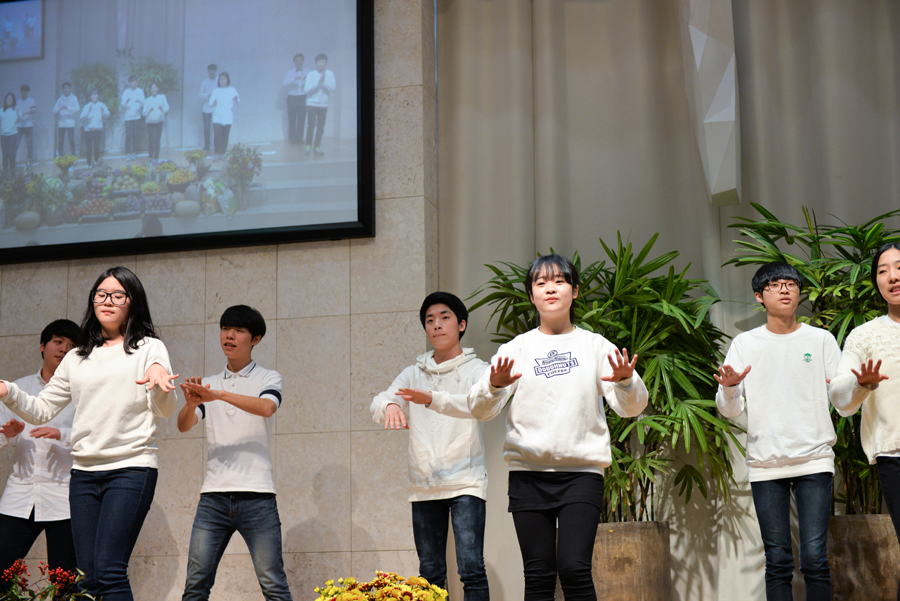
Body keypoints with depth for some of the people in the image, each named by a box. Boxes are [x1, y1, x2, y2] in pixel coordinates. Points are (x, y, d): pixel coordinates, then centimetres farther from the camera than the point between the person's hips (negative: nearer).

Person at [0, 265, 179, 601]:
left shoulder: (149, 348, 5)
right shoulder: (76, 358, 18)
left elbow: (165, 410, -7)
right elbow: (41, 410, 19)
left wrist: (159, 376, -29)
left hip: (131, 469, -5)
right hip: (83, 471, 5)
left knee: (108, 569, -18)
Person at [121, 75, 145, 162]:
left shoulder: (140, 91, 4)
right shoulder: (126, 92, 3)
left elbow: (143, 103, -3)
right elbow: (123, 105, -2)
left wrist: (140, 102, -26)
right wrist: (126, 102, -24)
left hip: (137, 116, 1)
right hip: (128, 116, -1)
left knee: (135, 135, 2)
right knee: (128, 135, -5)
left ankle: (134, 153, 10)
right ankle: (127, 154, -2)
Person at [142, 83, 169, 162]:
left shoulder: (162, 97, 5)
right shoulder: (147, 100, 3)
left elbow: (167, 108, 2)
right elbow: (144, 113, 0)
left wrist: (162, 109, -20)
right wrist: (149, 110, -21)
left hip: (159, 121, 0)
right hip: (150, 122, 0)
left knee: (157, 141, -4)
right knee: (151, 141, -6)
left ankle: (156, 158, 3)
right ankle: (151, 158, 5)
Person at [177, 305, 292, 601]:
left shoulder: (268, 378, 8)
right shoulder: (207, 384, 18)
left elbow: (266, 407, -15)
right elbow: (184, 425, 3)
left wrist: (220, 394, -27)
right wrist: (191, 403, -20)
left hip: (256, 495, -3)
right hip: (214, 493, 3)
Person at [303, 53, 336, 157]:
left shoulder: (330, 73, 2)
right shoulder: (311, 75, -1)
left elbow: (332, 88, -6)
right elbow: (307, 89, -9)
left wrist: (323, 83, -18)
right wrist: (318, 83, -17)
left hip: (323, 104, 2)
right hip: (312, 103, -2)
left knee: (320, 127, 2)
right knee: (311, 124, -12)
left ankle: (317, 147, 12)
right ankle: (308, 145, 3)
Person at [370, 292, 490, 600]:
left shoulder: (476, 369, 2)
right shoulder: (414, 374, 13)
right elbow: (377, 403, -2)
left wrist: (433, 399, -36)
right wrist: (390, 405, -29)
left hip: (465, 480, -4)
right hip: (424, 485, 4)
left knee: (471, 568, -13)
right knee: (430, 573, 7)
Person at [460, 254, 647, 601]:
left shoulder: (595, 346, 10)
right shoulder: (516, 348, 11)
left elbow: (631, 407, 2)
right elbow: (479, 409, 2)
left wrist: (626, 380, -20)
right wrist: (494, 385, -21)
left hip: (582, 471, -1)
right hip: (528, 472, 1)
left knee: (574, 568, -15)